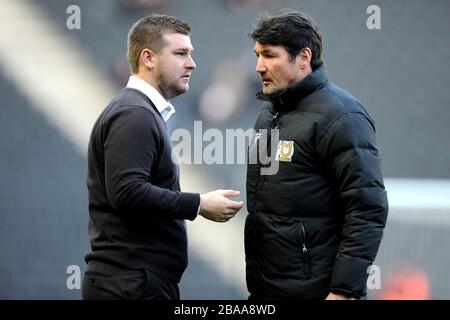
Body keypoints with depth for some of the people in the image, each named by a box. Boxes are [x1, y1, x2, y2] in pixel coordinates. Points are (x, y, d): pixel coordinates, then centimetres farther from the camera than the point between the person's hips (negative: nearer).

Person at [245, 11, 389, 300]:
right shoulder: (271, 111, 14)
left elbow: (368, 210, -17)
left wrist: (345, 291, -21)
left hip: (314, 290, -8)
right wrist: (254, 279, 16)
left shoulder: (340, 116, -12)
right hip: (263, 287, 8)